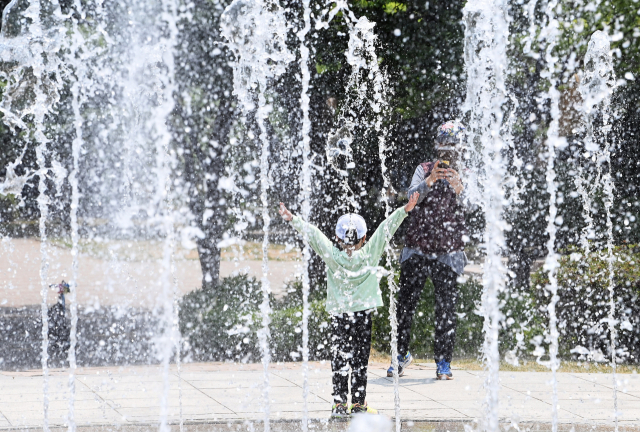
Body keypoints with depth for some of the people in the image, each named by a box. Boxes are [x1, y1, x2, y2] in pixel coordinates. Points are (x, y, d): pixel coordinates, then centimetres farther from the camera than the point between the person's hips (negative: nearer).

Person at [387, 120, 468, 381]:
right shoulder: (425, 170, 7)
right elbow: (412, 197, -10)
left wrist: (459, 189, -31)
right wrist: (429, 181, -28)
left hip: (448, 253, -1)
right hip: (418, 248, 1)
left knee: (446, 308, 0)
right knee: (405, 302, 0)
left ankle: (443, 361, 9)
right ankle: (401, 353, 14)